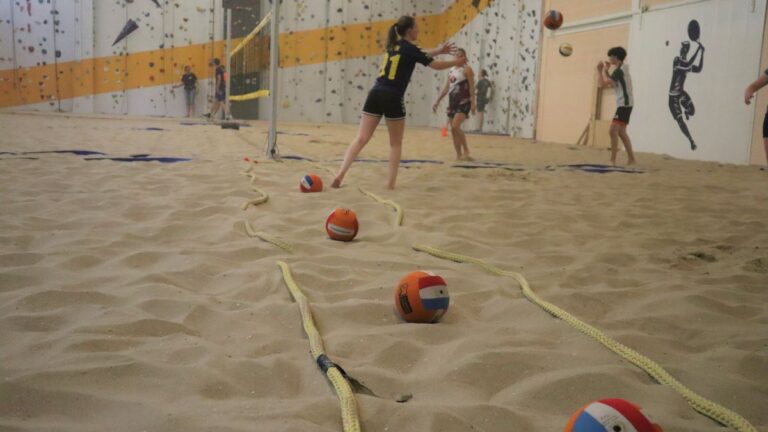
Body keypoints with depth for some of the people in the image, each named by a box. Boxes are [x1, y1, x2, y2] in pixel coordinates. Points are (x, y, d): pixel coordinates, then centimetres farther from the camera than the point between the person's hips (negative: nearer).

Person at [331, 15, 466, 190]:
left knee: (361, 139, -2)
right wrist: (456, 62, 20)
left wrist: (438, 50, 38)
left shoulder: (394, 45, 19)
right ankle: (391, 182, 8)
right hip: (392, 99, -6)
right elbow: (436, 65, 4)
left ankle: (340, 175, -15)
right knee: (396, 143, 11)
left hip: (376, 95, 6)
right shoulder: (409, 48, -2)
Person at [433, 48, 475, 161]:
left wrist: (473, 103, -20)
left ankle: (466, 151, -12)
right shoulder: (451, 70, 16)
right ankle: (459, 155, 11)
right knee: (453, 129, 5)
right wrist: (437, 101, 14)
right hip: (452, 102, 8)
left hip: (463, 102, -8)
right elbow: (446, 88, 19)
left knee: (455, 126, -22)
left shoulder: (467, 69, -5)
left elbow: (471, 87, -11)